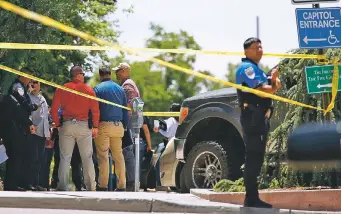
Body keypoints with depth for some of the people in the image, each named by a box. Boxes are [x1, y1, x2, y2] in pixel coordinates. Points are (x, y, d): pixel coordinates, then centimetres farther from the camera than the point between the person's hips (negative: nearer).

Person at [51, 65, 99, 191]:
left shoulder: (62, 89, 3)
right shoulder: (89, 90, 1)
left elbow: (54, 109, 0)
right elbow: (95, 110, -2)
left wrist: (57, 124, 8)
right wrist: (95, 127, 5)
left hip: (67, 125, 1)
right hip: (84, 126, -1)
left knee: (65, 157, 3)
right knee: (87, 158, 4)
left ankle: (62, 186, -1)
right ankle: (90, 186, 3)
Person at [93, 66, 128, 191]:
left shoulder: (98, 89, -1)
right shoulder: (120, 89, 13)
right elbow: (125, 110, 15)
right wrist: (124, 126, 19)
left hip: (104, 125, -4)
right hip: (118, 125, 4)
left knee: (103, 156, -3)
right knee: (118, 156, 7)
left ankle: (103, 185, -7)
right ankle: (121, 185, 5)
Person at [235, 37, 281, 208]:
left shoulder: (257, 69, 24)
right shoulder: (247, 68, -8)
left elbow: (271, 88, 18)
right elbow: (261, 90, -19)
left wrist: (273, 79, -3)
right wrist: (274, 85, 1)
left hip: (261, 117, 10)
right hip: (252, 116, -10)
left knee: (256, 157, 11)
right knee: (253, 157, -12)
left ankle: (252, 198, 14)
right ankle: (251, 199, -14)